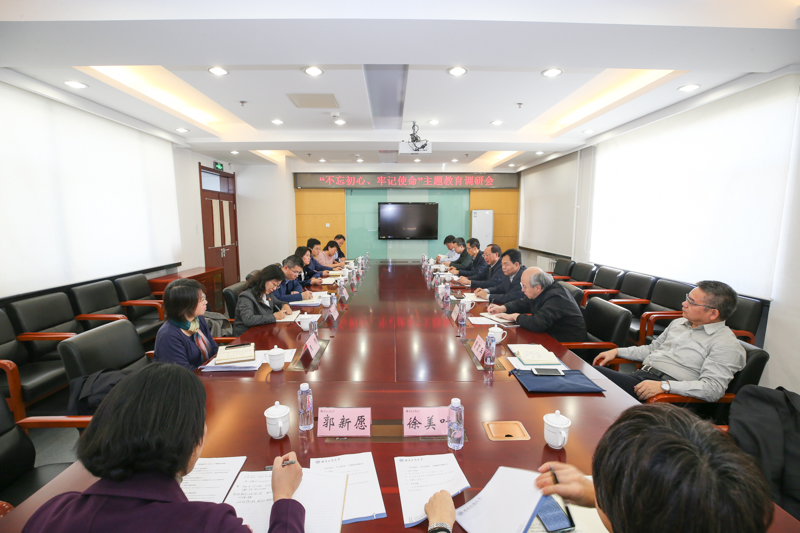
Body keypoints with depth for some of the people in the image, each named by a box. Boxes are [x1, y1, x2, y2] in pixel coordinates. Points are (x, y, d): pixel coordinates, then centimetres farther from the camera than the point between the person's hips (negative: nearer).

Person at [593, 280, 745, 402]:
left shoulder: (726, 344, -3)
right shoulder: (678, 323, 21)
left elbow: (713, 389, -15)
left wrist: (664, 386, -26)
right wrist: (617, 351, 18)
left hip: (670, 393, -7)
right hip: (639, 375, 8)